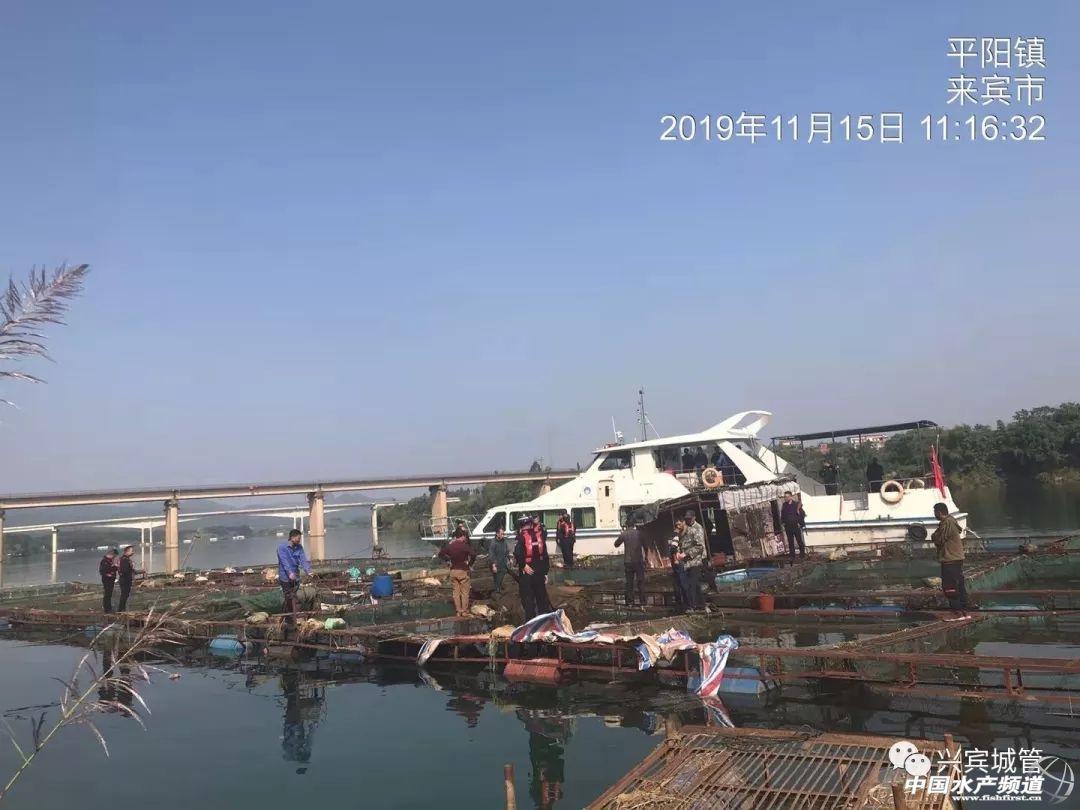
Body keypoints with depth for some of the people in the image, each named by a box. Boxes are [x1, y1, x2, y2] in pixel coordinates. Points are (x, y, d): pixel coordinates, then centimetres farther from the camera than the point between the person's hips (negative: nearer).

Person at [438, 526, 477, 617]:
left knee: (456, 592, 11)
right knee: (465, 592, 5)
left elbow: (440, 554, 9)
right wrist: (470, 565, -12)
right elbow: (473, 555, -26)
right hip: (463, 571, -5)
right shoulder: (464, 545, -14)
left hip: (453, 571, 5)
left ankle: (458, 611, 14)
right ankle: (464, 611, 7)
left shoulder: (449, 545, 2)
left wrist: (448, 560, 11)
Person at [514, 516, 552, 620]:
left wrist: (524, 565, -17)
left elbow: (518, 553, -26)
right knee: (542, 596, 15)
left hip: (527, 572, -5)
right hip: (539, 571, 5)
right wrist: (545, 572, 11)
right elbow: (545, 555, 8)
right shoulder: (539, 536, 7)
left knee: (528, 598, 2)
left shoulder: (522, 537, -8)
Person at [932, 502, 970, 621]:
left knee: (949, 587, -7)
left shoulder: (946, 523, -16)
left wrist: (934, 536, 4)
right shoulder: (952, 521, 16)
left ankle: (957, 613, -7)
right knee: (959, 585, 13)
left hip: (950, 560, -10)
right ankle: (964, 611, 17)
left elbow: (940, 540, -16)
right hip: (957, 558, 10)